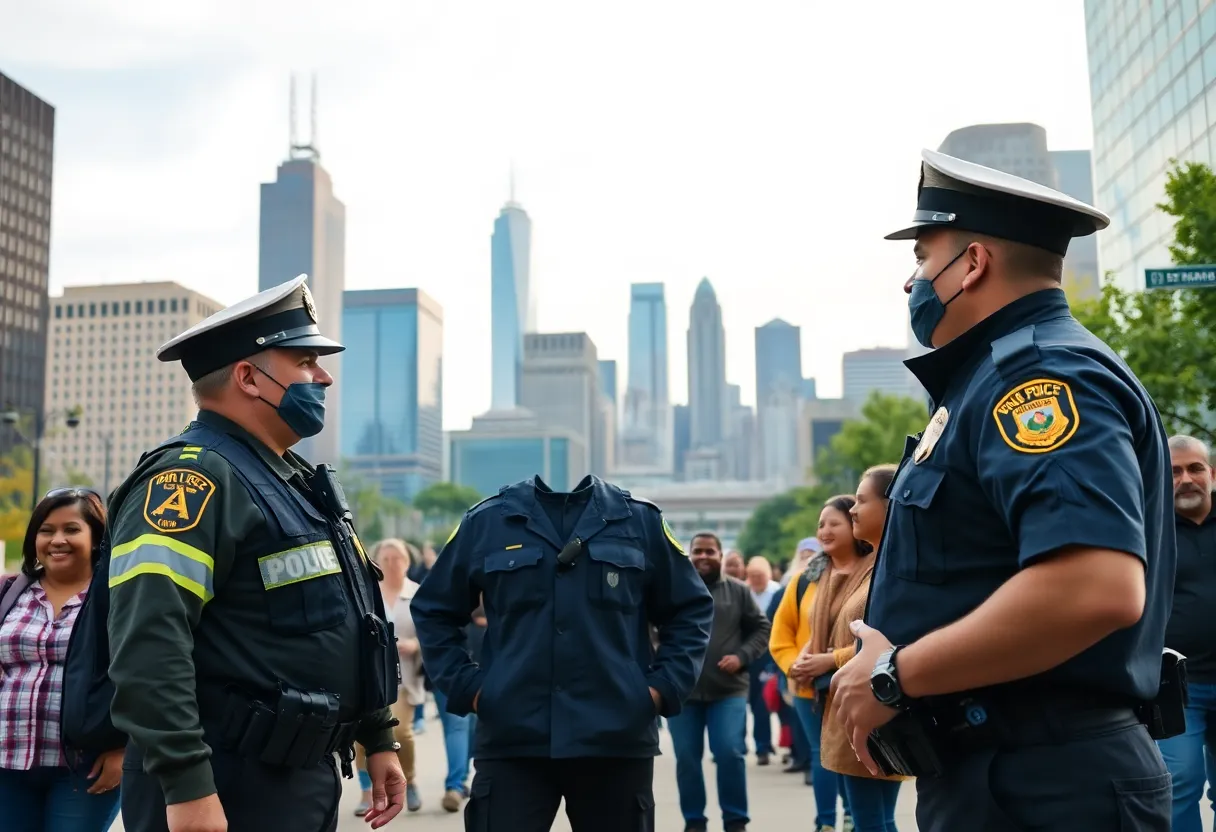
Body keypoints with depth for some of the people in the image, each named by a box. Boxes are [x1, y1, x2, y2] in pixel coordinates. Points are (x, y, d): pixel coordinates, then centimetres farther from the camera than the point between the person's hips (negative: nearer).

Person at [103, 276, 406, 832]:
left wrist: (378, 737, 19)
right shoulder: (194, 476, -16)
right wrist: (187, 786, -29)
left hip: (309, 780, 9)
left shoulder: (296, 483, 15)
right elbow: (147, 642, -26)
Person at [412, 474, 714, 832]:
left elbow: (692, 608, 13)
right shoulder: (487, 521, 5)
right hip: (511, 742, -1)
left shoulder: (639, 519, 6)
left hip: (618, 742, 1)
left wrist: (664, 685, 0)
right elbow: (434, 610, 14)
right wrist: (465, 685, 2)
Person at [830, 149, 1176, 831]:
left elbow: (1096, 587, -32)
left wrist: (894, 675, -21)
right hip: (993, 770, 10)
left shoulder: (1038, 372, -16)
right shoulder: (1001, 375, 15)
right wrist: (894, 654, 7)